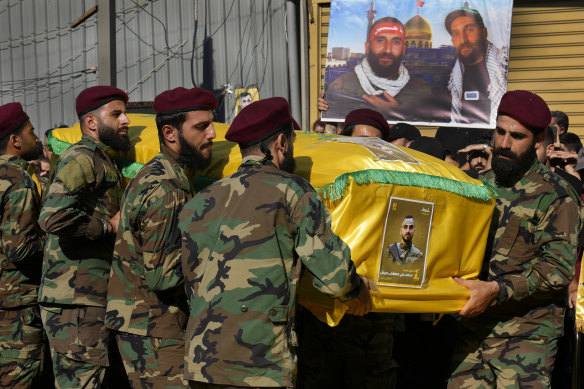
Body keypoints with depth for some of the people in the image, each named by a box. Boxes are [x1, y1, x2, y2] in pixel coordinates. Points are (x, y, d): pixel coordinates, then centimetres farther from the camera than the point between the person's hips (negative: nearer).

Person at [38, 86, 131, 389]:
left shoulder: (102, 162, 20)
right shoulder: (82, 159, -14)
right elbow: (53, 217, -28)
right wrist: (109, 227, -17)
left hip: (91, 298, 10)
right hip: (75, 300, -10)